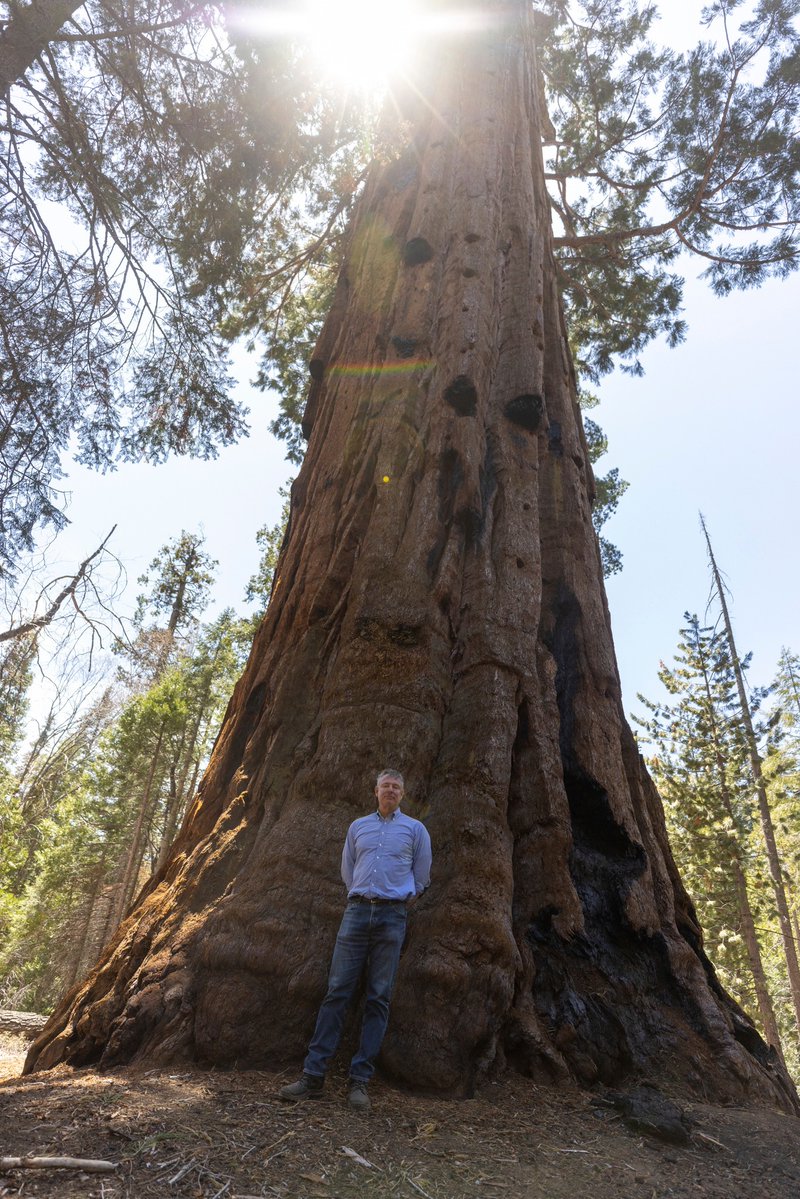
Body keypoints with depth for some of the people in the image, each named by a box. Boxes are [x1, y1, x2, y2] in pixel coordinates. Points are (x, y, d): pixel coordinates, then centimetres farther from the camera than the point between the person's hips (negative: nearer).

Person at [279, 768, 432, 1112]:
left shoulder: (415, 829, 8)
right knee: (337, 991, -2)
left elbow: (420, 878, 14)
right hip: (357, 911, 2)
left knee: (379, 999, 0)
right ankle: (313, 1075, 2)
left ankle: (360, 1081, 6)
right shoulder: (357, 827, 14)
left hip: (392, 918, -1)